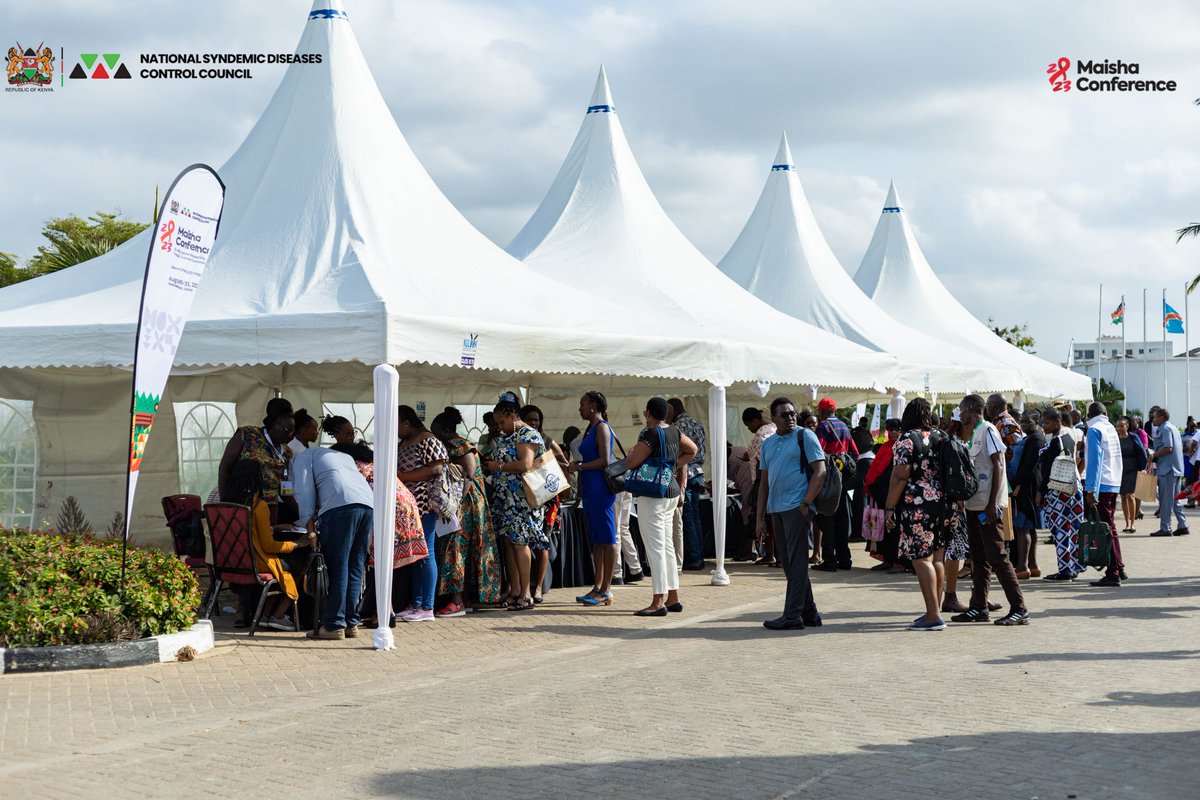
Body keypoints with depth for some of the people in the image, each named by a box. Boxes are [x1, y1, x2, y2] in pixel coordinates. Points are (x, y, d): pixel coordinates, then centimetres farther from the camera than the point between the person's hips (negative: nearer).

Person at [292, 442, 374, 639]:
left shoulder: (303, 457, 21)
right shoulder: (345, 456, 40)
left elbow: (304, 489, 5)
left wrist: (310, 526, 0)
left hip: (340, 505, -6)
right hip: (368, 502, 6)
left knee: (337, 567, -5)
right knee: (355, 568, 11)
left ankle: (334, 625, -6)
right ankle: (351, 623, 12)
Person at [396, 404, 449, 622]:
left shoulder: (428, 441, -9)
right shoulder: (402, 444, 18)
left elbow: (435, 469, -18)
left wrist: (400, 476, -19)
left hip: (424, 506, -9)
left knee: (425, 555, -6)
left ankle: (426, 608, -4)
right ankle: (415, 604, 14)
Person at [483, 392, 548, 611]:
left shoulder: (528, 435, -9)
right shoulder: (504, 436, 20)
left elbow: (526, 464, -20)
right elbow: (497, 457, 28)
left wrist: (498, 466, -13)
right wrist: (488, 463, 8)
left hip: (520, 500, -9)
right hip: (504, 498, 9)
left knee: (519, 541, -10)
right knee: (509, 541, 6)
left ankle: (525, 594, -8)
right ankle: (514, 591, 10)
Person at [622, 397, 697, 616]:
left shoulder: (649, 434, -16)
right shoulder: (675, 432, 8)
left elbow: (631, 463, -16)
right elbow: (693, 449, 22)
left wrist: (632, 451, 5)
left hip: (652, 495, -9)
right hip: (671, 491, 9)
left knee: (655, 547, -7)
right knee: (667, 545, 15)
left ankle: (658, 602, -8)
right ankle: (673, 598, 20)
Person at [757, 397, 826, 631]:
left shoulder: (805, 436, -2)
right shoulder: (768, 443, 17)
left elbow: (820, 471, -9)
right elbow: (764, 481, 21)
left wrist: (806, 503, -16)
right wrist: (760, 514, 15)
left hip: (797, 508, -7)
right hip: (776, 510, 8)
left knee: (796, 562, -7)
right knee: (788, 563, 9)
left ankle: (793, 616, -7)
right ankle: (809, 613, 16)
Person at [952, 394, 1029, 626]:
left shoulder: (987, 431, -10)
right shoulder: (974, 434, 17)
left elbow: (998, 466, -17)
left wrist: (992, 502, -21)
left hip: (988, 505, -10)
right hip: (974, 504, 10)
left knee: (997, 556, -9)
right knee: (978, 558, 12)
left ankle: (1019, 608, -7)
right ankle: (978, 608, 17)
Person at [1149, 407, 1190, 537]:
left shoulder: (1165, 429, -10)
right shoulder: (1174, 428, 19)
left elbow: (1168, 448, -21)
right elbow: (1181, 447, 22)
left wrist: (1154, 455, -11)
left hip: (1167, 468, -10)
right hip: (1177, 469, 10)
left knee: (1165, 500, -6)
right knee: (1175, 499, 12)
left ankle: (1165, 528, -5)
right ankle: (1183, 526, 11)